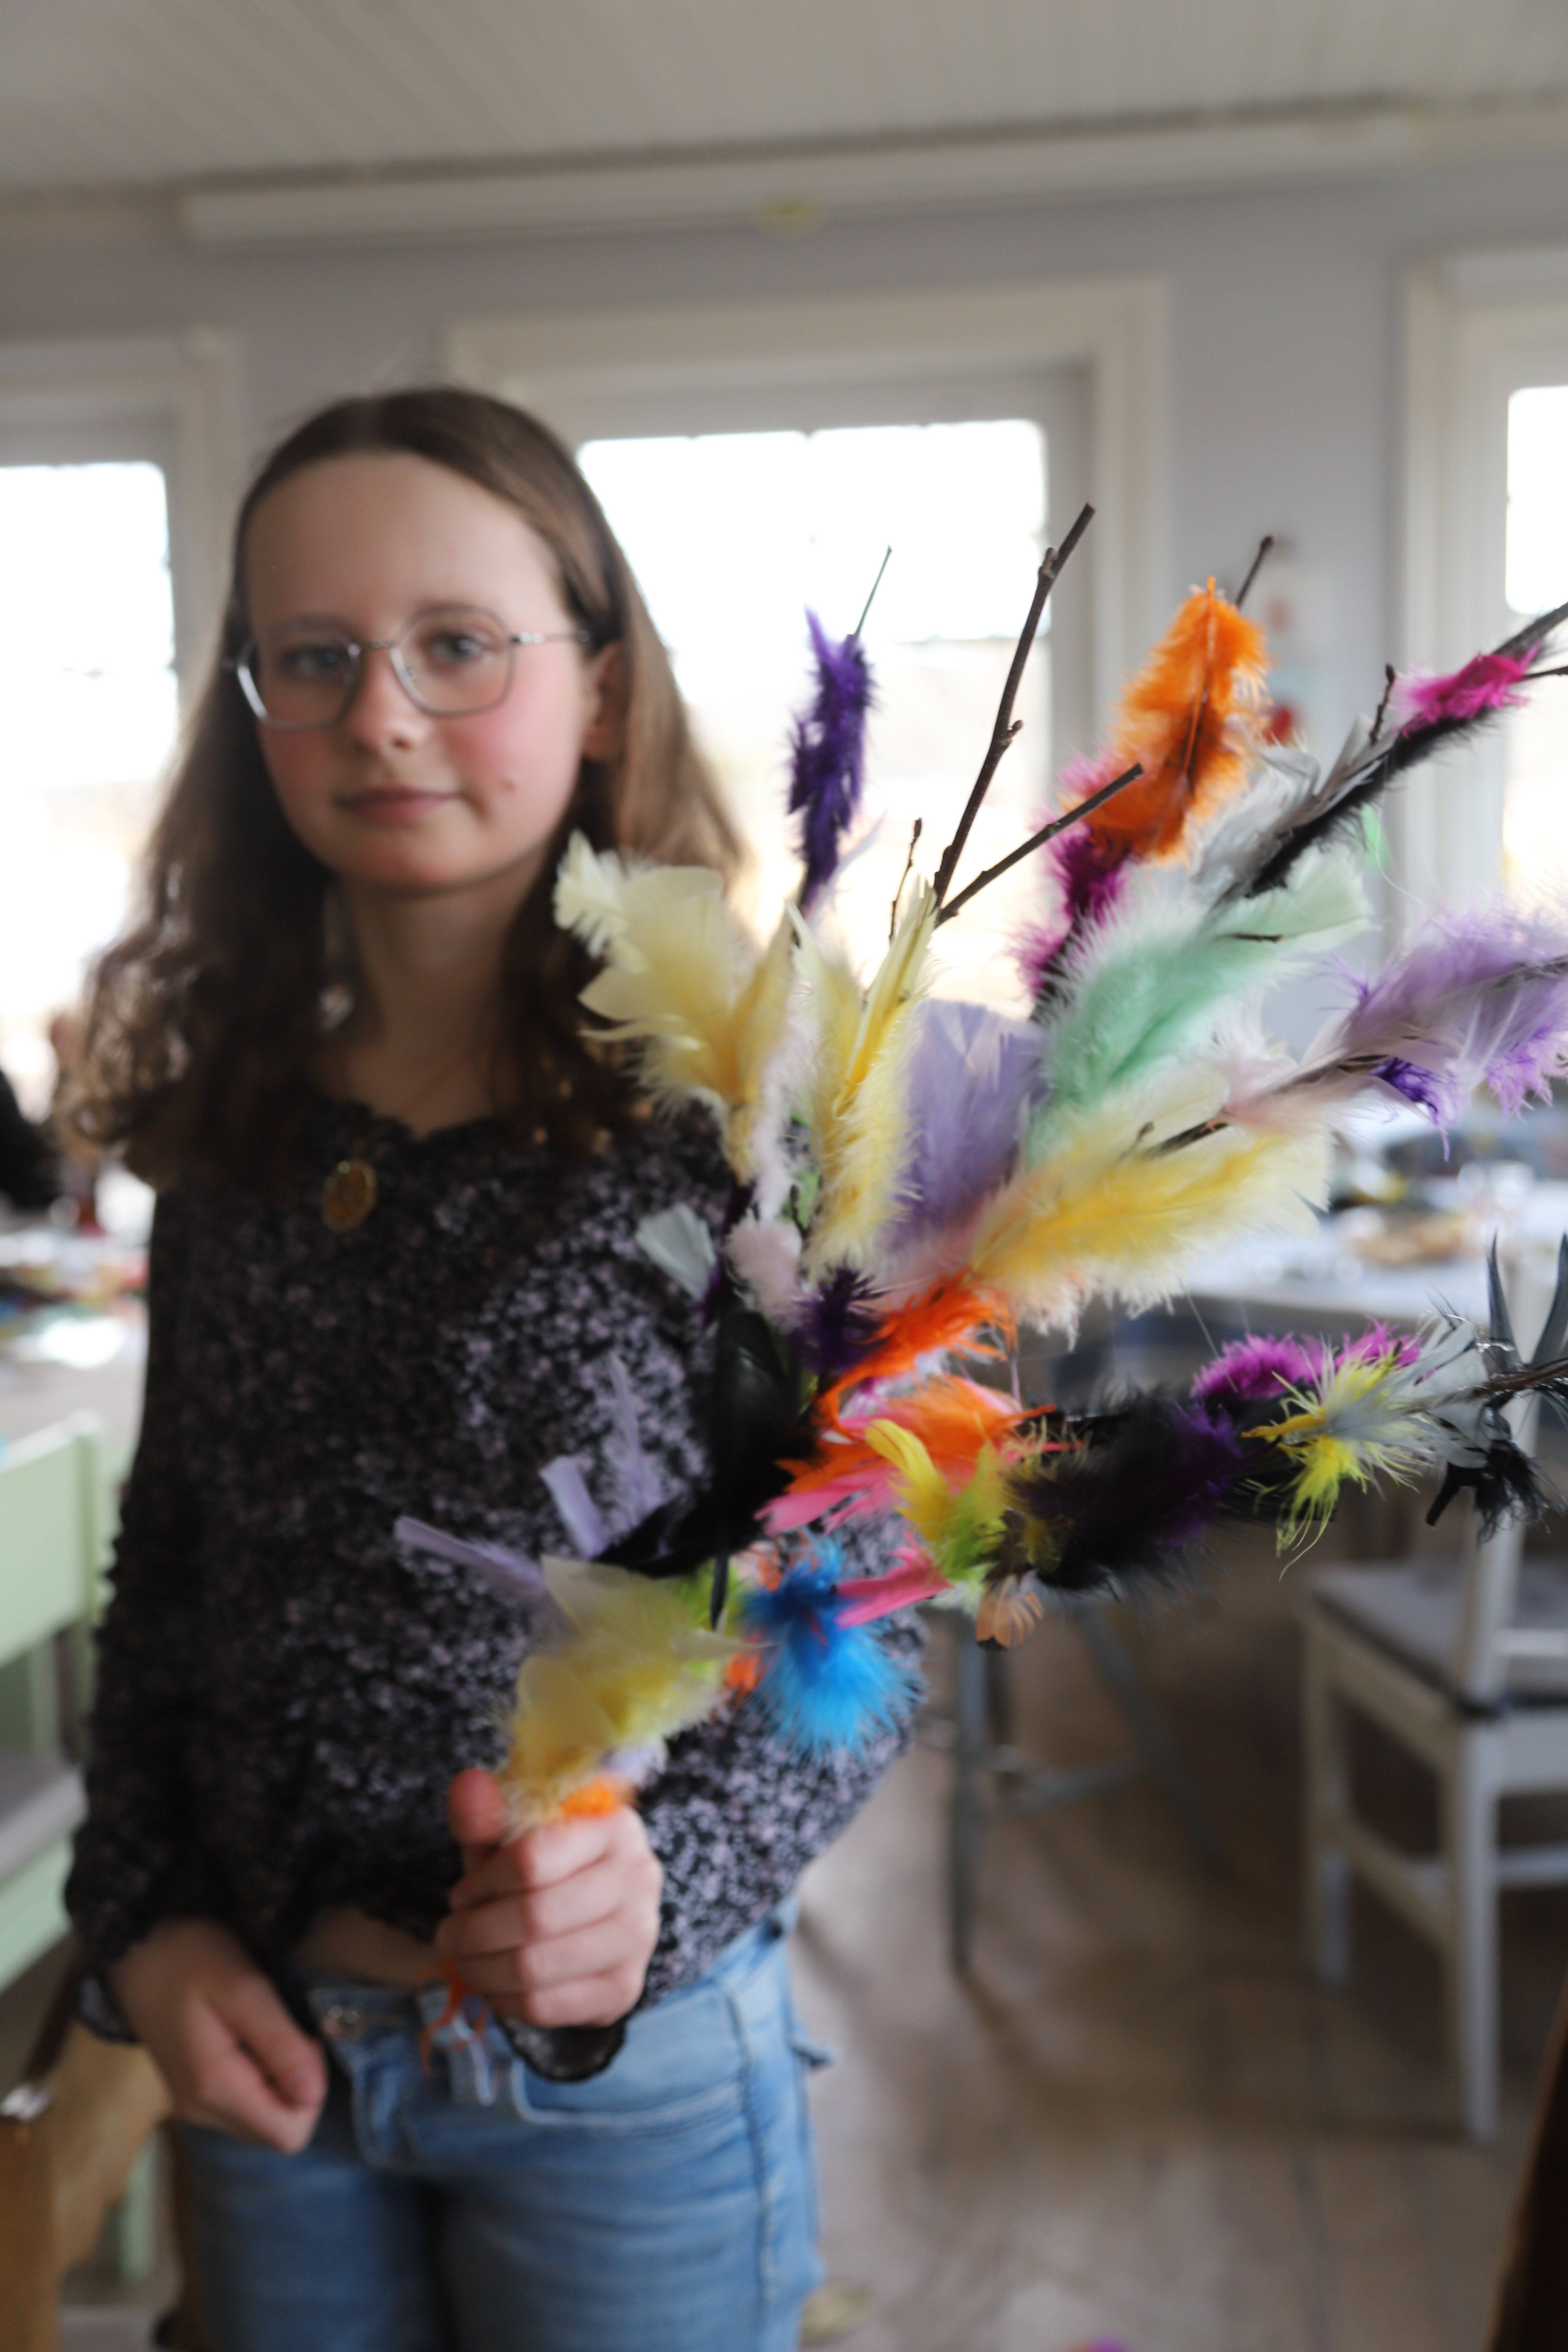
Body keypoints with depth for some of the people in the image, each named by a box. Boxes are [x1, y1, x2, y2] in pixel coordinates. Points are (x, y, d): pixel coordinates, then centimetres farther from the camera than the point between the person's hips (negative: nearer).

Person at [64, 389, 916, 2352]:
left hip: (625, 2064, -4)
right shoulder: (229, 1124, 0)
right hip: (259, 2051, 4)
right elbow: (165, 1580, 9)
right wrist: (143, 1928, 0)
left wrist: (667, 1880, -24)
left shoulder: (727, 1108, -14)